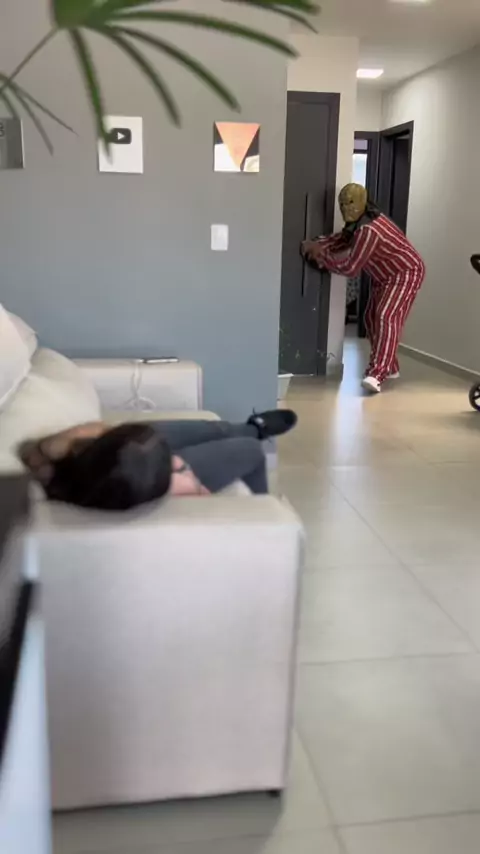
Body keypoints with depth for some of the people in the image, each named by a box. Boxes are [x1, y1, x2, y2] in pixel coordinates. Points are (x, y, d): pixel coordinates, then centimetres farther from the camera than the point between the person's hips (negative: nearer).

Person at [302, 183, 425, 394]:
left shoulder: (368, 231, -31)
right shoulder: (361, 222, 1)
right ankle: (390, 367, 22)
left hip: (406, 273, -11)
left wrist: (320, 255, -21)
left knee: (386, 317, -26)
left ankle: (376, 375, -37)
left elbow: (349, 267, -29)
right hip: (386, 276, 11)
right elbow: (343, 239, 4)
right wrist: (318, 245, -14)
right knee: (372, 318, 11)